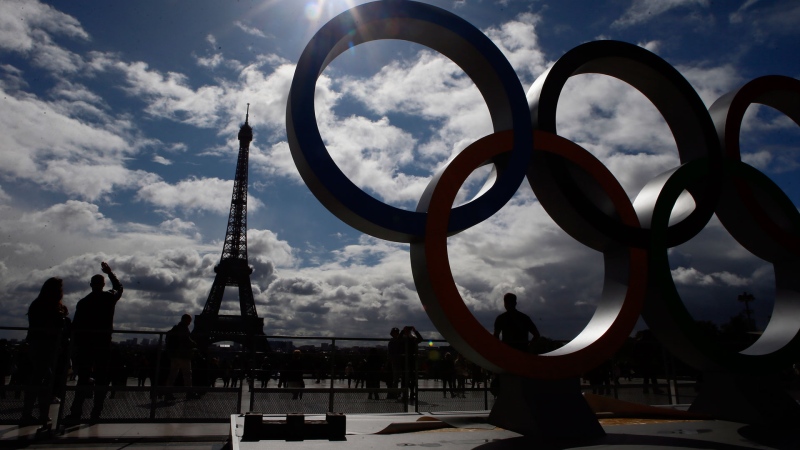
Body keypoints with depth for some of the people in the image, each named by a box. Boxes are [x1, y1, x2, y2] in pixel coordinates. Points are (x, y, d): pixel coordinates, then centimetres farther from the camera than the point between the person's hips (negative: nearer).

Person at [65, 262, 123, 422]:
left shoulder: (83, 302, 0)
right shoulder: (109, 297, 1)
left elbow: (76, 325, 0)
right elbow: (119, 287, 24)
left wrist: (77, 345, 7)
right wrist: (109, 272, 32)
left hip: (85, 344, 0)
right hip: (104, 344, 0)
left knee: (83, 379, 6)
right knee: (101, 379, 5)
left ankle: (76, 412, 2)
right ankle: (96, 413, 4)